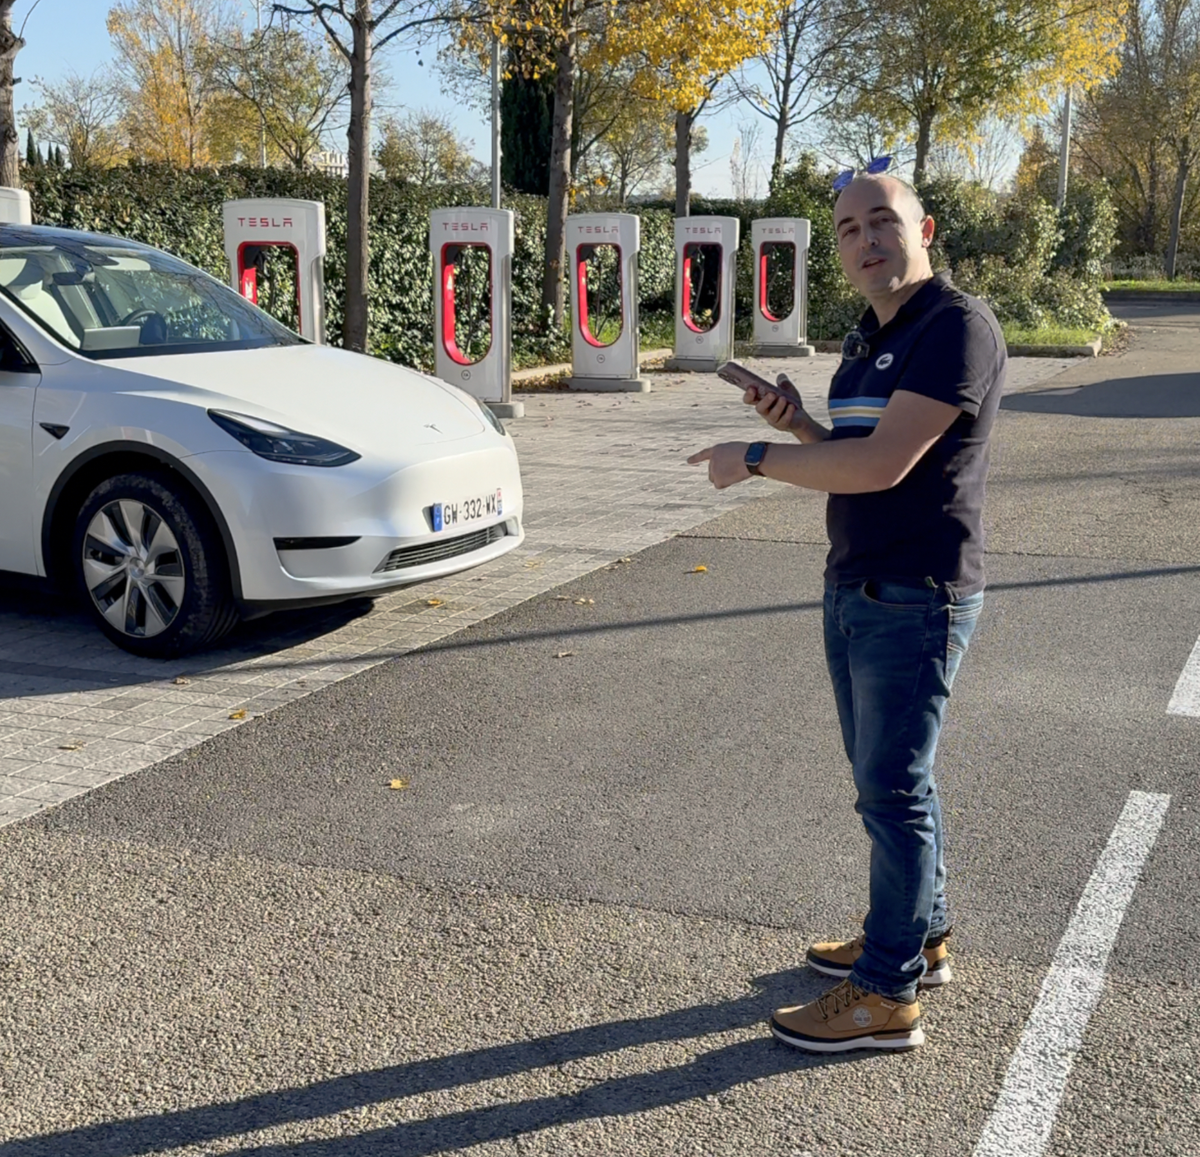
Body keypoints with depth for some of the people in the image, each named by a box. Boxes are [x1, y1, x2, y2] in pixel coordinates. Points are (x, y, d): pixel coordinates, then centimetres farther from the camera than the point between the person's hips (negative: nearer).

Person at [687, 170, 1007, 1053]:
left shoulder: (957, 326, -16)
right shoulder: (868, 341, 14)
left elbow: (884, 463, -24)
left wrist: (757, 461, -15)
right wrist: (798, 426, 0)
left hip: (916, 599, -9)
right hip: (854, 591, 9)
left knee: (894, 790, -3)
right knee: (886, 780, 17)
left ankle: (885, 996, 7)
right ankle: (918, 939, 33)